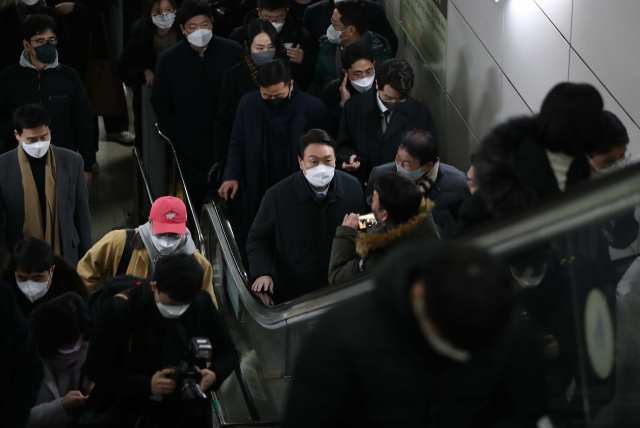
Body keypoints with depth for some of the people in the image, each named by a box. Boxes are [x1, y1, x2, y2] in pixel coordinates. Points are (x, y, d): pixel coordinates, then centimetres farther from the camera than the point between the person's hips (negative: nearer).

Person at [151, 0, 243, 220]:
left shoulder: (233, 52, -5)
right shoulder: (169, 59, -3)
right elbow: (160, 102, 6)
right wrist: (176, 137, 1)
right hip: (190, 146, 0)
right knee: (195, 196, 5)